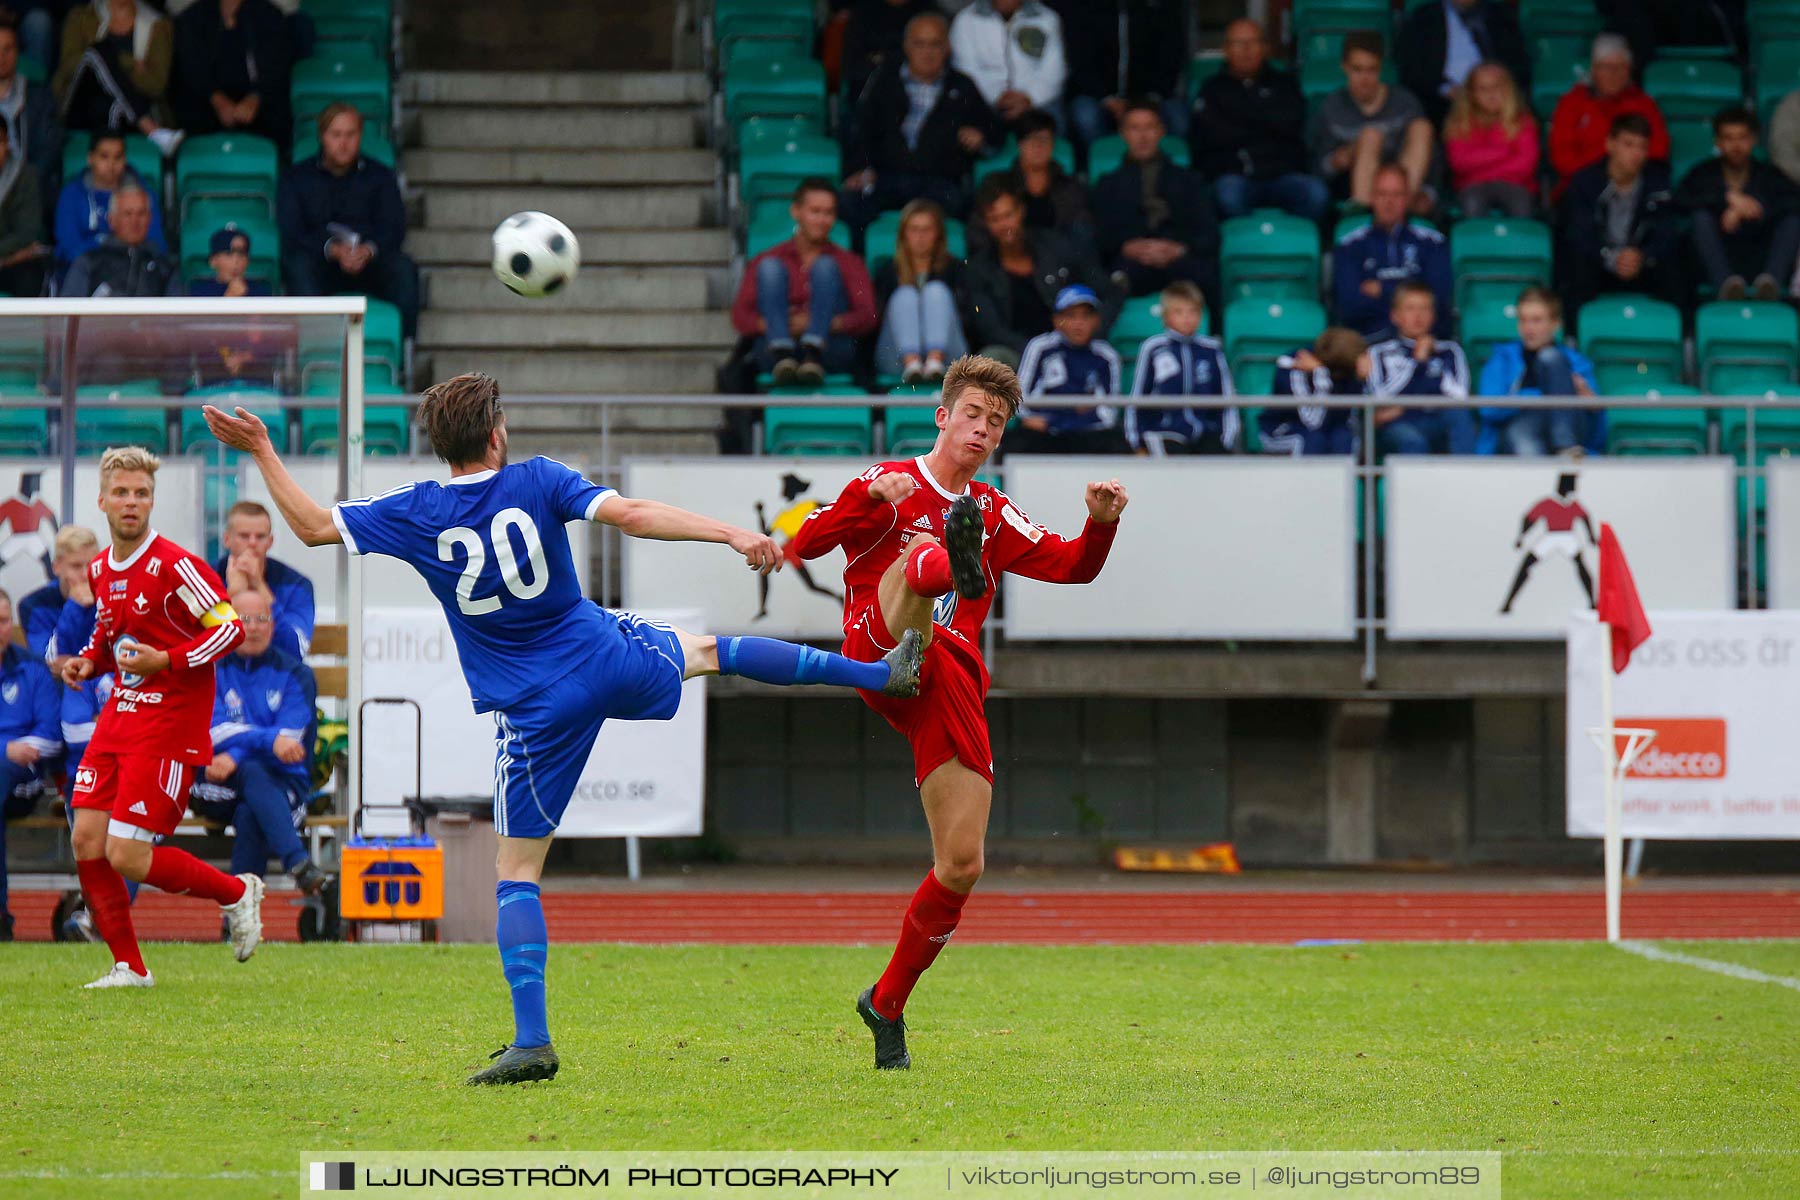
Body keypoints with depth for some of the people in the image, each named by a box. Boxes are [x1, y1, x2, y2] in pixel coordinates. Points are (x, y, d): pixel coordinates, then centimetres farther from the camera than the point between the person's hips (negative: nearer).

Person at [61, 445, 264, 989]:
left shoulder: (174, 566, -15)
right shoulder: (100, 570, 9)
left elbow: (231, 627, -15)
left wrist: (165, 661, -21)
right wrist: (89, 661, 5)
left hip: (169, 725, -8)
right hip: (119, 716, 8)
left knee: (126, 855, -11)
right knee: (87, 840, -2)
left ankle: (237, 893, 11)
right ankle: (129, 966, 11)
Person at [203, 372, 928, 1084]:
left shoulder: (413, 513, -7)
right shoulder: (537, 482, -7)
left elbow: (312, 527, -1)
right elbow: (630, 515, -17)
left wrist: (261, 451, 9)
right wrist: (733, 535, -19)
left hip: (535, 710, -2)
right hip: (611, 660, 2)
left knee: (517, 872, 5)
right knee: (710, 650, 32)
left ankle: (531, 1040, -8)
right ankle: (881, 673, 35)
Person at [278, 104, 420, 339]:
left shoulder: (381, 176, 15)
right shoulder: (297, 177, 11)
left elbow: (394, 228, 2)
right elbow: (291, 234, -2)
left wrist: (368, 251, -22)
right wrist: (332, 250, -22)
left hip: (368, 263, 1)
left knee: (403, 268, -29)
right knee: (299, 266, -34)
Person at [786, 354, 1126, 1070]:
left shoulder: (994, 514, 24)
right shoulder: (889, 486, 10)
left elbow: (1072, 567, 16)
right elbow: (805, 546, -3)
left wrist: (1101, 523, -5)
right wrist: (871, 496, -20)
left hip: (954, 685, 5)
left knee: (962, 866, -1)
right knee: (924, 556, -34)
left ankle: (887, 1005, 17)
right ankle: (957, 563, -74)